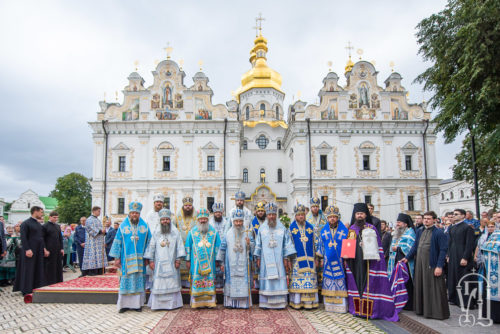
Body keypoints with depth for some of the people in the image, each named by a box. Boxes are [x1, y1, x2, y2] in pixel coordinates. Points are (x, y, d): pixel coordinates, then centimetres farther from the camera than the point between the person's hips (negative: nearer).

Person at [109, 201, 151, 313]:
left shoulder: (144, 225, 5)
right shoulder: (123, 225, 2)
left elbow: (149, 241, 7)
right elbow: (117, 242, 3)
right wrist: (117, 258, -2)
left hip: (140, 259, 1)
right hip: (126, 259, -1)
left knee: (139, 280, 4)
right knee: (126, 280, 1)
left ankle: (137, 303, 13)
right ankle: (124, 304, 10)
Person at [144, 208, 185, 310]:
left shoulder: (175, 232, 3)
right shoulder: (156, 233, 6)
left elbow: (179, 246, 2)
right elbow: (151, 247, 6)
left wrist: (178, 260, -4)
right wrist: (151, 260, 1)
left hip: (172, 263, 0)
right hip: (159, 263, 1)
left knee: (172, 282, 2)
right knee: (158, 283, 0)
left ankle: (172, 303, 10)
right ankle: (158, 304, 8)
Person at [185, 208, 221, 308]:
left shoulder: (214, 232, 7)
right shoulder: (192, 232, 5)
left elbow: (218, 246, 10)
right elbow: (188, 247, 7)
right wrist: (188, 260, 3)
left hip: (209, 262, 1)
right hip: (196, 262, -1)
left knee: (209, 280, -1)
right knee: (196, 281, -2)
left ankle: (209, 302, 6)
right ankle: (196, 302, 6)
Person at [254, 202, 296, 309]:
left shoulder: (282, 228, 4)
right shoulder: (262, 229, 5)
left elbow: (287, 244, 3)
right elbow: (258, 245, 7)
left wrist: (286, 258, -3)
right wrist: (258, 259, 3)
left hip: (278, 259, 0)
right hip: (265, 259, 0)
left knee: (279, 279, 0)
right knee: (266, 280, 0)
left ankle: (279, 303, 8)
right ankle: (265, 303, 7)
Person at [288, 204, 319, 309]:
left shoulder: (310, 227, 11)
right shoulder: (291, 228, 3)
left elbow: (313, 243, 13)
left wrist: (315, 258, 10)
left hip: (309, 259, 3)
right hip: (297, 259, -2)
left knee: (310, 280, 2)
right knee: (297, 280, -3)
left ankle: (309, 302, 9)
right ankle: (297, 302, 5)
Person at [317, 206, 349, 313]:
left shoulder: (344, 230, -1)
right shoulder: (324, 231, 6)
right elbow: (321, 245, 12)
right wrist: (321, 259, 10)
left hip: (339, 260, -2)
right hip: (328, 261, 2)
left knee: (340, 282, -1)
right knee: (328, 281, 5)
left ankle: (341, 305, 9)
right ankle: (329, 305, 14)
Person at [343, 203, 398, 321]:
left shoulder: (372, 228, 2)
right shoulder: (351, 229, 12)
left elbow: (377, 246, -1)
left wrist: (376, 259, -11)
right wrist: (346, 259, 6)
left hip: (368, 262, -3)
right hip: (354, 263, 3)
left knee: (369, 284, -4)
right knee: (355, 284, 5)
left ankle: (369, 310, 2)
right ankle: (357, 308, 14)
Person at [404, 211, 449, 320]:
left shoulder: (439, 233, -7)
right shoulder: (419, 232, 13)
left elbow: (443, 250, -11)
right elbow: (415, 246, 18)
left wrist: (439, 266, -17)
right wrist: (407, 257, 9)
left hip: (431, 265, -7)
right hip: (420, 265, 7)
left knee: (434, 289, -1)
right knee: (420, 288, 12)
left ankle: (438, 312, 9)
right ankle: (422, 309, 24)